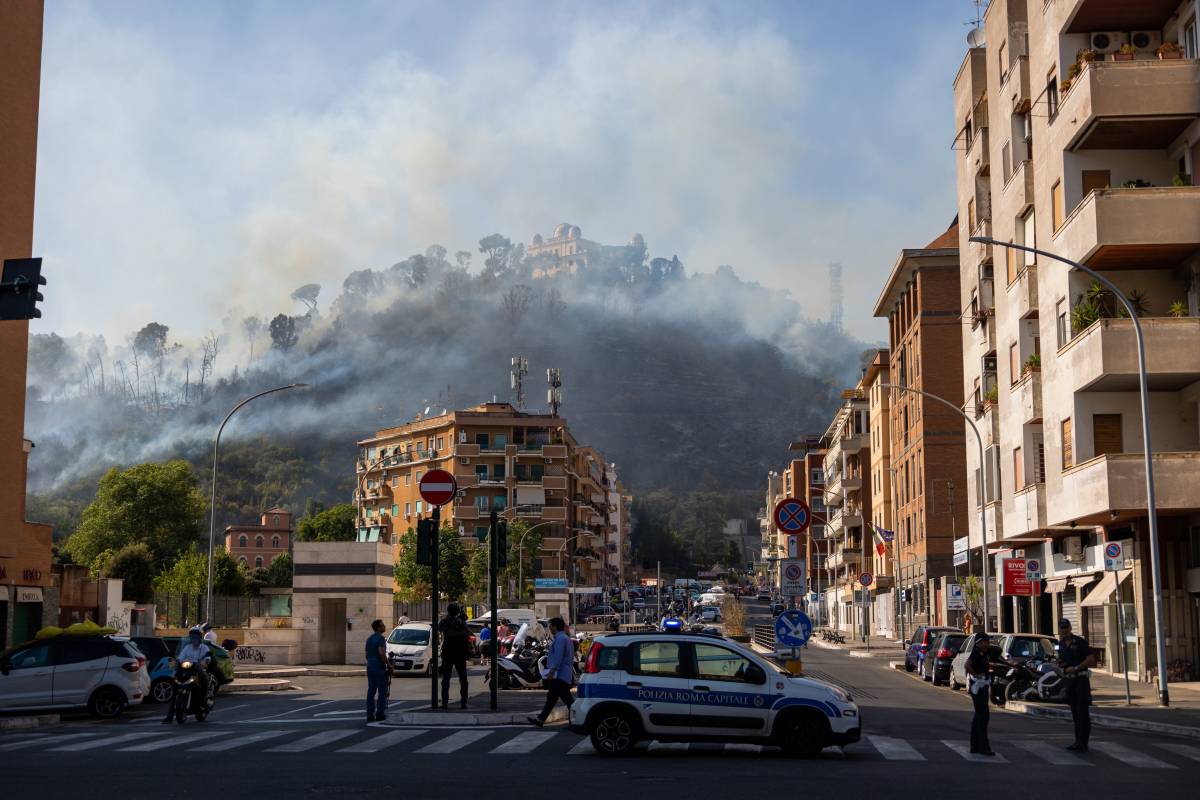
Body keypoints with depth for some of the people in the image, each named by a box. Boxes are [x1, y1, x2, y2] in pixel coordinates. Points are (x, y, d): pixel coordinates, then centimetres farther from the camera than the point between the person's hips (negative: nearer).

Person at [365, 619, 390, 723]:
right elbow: (381, 653, -24)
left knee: (371, 691, 8)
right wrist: (388, 665, -16)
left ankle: (370, 715, 6)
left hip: (370, 667, 8)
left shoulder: (369, 638, 14)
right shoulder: (381, 638, -13)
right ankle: (380, 714, -3)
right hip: (380, 668, -8)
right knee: (382, 692, -2)